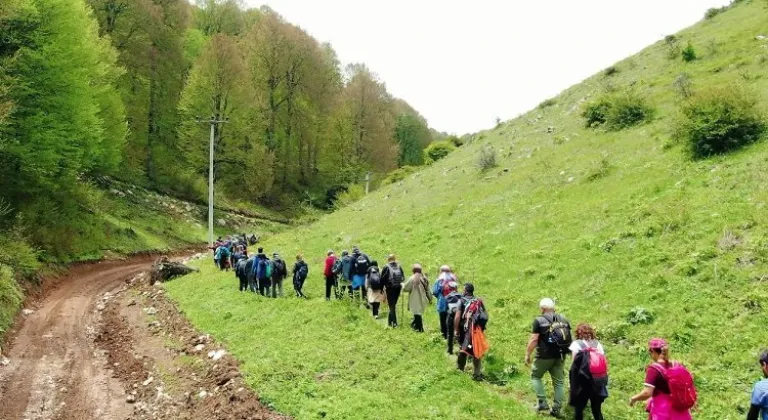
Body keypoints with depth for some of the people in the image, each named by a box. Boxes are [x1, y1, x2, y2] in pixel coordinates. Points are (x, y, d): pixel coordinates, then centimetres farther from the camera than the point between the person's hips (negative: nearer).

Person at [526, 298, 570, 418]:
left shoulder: (539, 320, -8)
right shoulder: (563, 320, 9)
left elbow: (533, 340, -12)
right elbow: (569, 338, 13)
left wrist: (527, 354, -3)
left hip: (545, 355, -5)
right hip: (560, 355, 5)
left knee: (536, 376, 15)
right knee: (559, 381, 10)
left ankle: (542, 402, 7)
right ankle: (556, 409, 12)